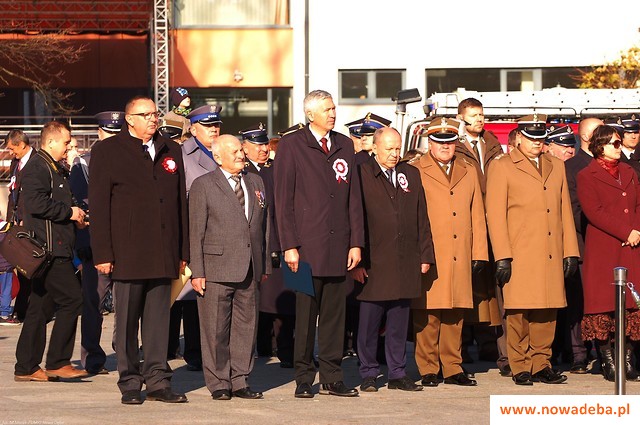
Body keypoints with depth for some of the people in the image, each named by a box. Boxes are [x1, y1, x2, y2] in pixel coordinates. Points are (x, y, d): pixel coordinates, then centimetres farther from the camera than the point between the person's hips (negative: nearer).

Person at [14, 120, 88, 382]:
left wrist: (75, 216, 14)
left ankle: (26, 367, 12)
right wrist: (69, 212, -13)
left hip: (55, 248, 11)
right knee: (71, 299, -12)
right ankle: (57, 362, -9)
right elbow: (36, 203, -22)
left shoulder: (55, 169, 23)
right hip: (48, 249, -11)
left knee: (40, 307, 10)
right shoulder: (37, 168, -10)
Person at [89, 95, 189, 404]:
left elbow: (181, 202, 16)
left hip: (164, 254, 3)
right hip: (127, 252, -3)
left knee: (158, 319, 5)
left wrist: (183, 251, 11)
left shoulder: (171, 151, 15)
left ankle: (158, 381, 9)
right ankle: (130, 383, 9)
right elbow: (98, 205, -1)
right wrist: (103, 253, -8)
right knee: (127, 321, 2)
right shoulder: (107, 151, 2)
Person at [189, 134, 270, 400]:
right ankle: (218, 383, 6)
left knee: (246, 326, 6)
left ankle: (239, 382, 14)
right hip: (216, 269, -5)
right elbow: (196, 232, -3)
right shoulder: (203, 186, 0)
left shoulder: (256, 183, 16)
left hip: (249, 270, 5)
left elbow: (264, 226, 18)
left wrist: (265, 265, 13)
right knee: (216, 329, -2)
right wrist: (197, 272, -9)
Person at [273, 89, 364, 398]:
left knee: (334, 313, 7)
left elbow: (353, 197, 13)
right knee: (305, 315, 0)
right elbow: (283, 199, -3)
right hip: (306, 246, -4)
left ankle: (331, 378, 12)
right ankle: (303, 379, 7)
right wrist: (289, 245, -9)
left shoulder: (344, 146, 13)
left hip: (338, 246, 4)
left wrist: (356, 242, 6)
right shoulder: (291, 146, 0)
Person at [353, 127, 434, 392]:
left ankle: (397, 374, 16)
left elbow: (421, 219, 15)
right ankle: (368, 375, 11)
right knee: (369, 323, 2)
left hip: (405, 264, 4)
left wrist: (425, 255, 9)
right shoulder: (362, 175, -3)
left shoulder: (411, 175, 13)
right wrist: (356, 262, -9)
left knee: (399, 322, 9)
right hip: (373, 264, -4)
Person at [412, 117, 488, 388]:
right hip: (430, 258, -4)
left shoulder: (468, 172, 17)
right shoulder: (416, 173, 3)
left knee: (455, 315, 6)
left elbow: (477, 215, 17)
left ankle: (452, 369, 12)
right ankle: (428, 370, 3)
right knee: (428, 316, -4)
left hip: (460, 259, 4)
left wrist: (479, 253, 10)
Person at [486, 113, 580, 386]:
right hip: (519, 256, -4)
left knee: (547, 312, 4)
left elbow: (565, 211, 18)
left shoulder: (556, 167, 18)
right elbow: (495, 215, -2)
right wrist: (502, 257, -10)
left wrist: (570, 252, 10)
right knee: (519, 313, -4)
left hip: (551, 256, 4)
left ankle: (540, 365, 11)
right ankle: (520, 368, 4)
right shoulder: (502, 167, 3)